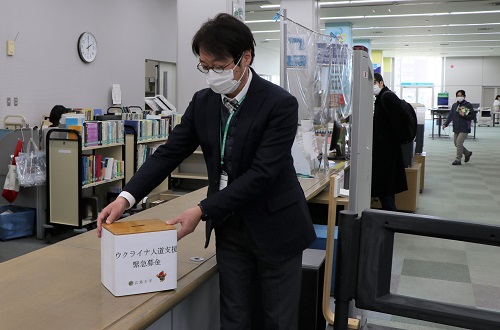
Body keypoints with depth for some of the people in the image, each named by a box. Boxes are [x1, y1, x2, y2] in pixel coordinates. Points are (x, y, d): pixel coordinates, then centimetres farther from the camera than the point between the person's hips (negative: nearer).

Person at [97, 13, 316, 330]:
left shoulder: (280, 104, -18)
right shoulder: (203, 102, 0)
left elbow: (261, 173, -23)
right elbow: (169, 153, 0)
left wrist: (202, 211, -25)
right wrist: (126, 197, -13)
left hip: (274, 228, -4)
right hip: (229, 227, 4)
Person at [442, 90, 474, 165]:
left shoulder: (468, 105, -6)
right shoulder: (454, 105, 9)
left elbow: (473, 116, -7)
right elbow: (450, 116, 7)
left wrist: (464, 115, -19)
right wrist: (445, 124, -3)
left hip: (464, 129, -6)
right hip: (456, 128, 6)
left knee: (459, 143, -11)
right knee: (456, 144, 12)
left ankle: (458, 160, 0)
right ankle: (467, 153, 35)